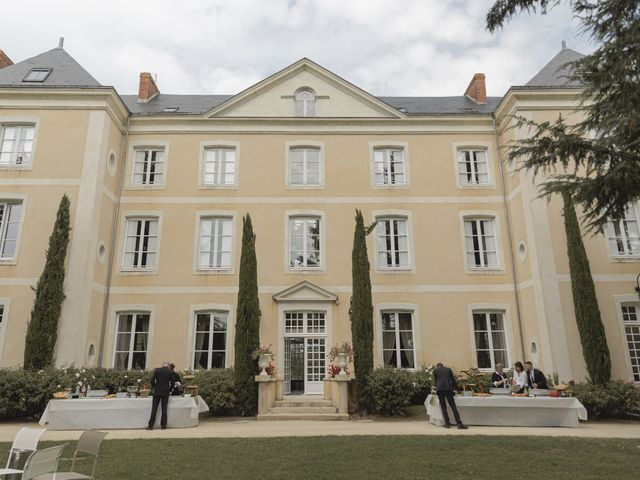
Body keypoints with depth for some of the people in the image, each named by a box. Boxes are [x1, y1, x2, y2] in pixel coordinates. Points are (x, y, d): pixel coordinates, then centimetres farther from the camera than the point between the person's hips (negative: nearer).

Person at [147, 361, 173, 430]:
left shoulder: (157, 370, -1)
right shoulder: (170, 371, 0)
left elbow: (152, 380, -3)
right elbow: (172, 383, 1)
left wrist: (154, 388, 12)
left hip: (157, 392, 0)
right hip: (165, 393, 0)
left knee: (154, 409, 4)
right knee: (164, 409, 7)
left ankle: (151, 426, 5)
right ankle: (163, 425, 9)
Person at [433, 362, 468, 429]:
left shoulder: (435, 370, 18)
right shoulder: (448, 369, 20)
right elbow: (453, 379, 17)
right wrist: (456, 387, 26)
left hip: (439, 389, 0)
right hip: (448, 389, 0)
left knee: (443, 407, 7)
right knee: (453, 406, -2)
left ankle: (447, 423, 3)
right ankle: (459, 423, -10)